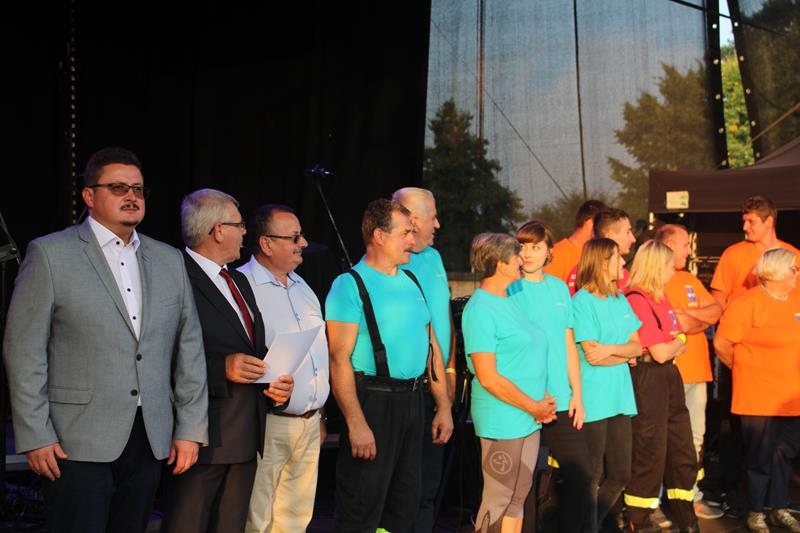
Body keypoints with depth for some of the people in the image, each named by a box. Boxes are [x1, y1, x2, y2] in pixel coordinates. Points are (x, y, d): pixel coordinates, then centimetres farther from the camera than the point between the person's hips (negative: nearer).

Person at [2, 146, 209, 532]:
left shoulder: (169, 260, 10)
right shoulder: (50, 254, -2)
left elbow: (189, 347, 10)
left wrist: (190, 428, 5)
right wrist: (34, 437, -9)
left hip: (151, 439, 4)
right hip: (78, 442, -4)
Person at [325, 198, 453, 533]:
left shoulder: (411, 283, 13)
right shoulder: (350, 285, -10)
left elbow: (431, 346, 17)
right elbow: (339, 359, -16)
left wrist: (443, 406, 13)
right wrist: (356, 424, -23)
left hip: (412, 401, 7)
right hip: (372, 402, -7)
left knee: (405, 505, 16)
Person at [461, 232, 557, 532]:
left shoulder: (509, 301, 11)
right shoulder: (480, 309, -15)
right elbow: (488, 377, -19)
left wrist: (542, 401, 5)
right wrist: (534, 407, -13)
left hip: (529, 420, 8)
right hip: (502, 422, -8)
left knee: (518, 498, 15)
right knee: (497, 502, 2)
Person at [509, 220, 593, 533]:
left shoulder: (559, 287, 9)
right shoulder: (509, 290, -5)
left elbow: (569, 344, 12)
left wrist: (577, 394, 6)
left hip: (562, 402, 5)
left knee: (580, 473, 8)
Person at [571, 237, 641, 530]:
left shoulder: (620, 300, 12)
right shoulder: (582, 301, -10)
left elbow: (637, 345, 7)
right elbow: (591, 354, -15)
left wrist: (612, 349, -12)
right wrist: (625, 352, -2)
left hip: (619, 397, 7)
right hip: (594, 401, -7)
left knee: (620, 475, 11)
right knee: (593, 477, 3)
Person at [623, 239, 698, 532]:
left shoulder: (660, 298, 14)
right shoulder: (637, 300, -16)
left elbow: (680, 345, 13)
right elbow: (661, 353, -17)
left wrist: (672, 345, -7)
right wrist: (677, 342, 2)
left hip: (669, 377, 9)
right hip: (648, 380, -9)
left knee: (682, 451, 14)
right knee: (649, 454, 0)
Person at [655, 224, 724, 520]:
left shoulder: (690, 280, 18)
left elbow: (717, 310, 9)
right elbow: (678, 324, -19)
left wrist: (691, 314, -9)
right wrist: (704, 318, -2)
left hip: (697, 370, 9)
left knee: (695, 437, 14)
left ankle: (691, 496, 23)